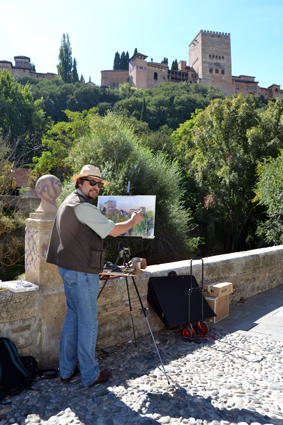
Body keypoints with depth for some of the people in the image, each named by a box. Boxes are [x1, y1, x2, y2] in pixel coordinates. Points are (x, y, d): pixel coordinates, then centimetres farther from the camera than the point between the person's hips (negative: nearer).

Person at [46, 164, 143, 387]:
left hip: (68, 269, 10)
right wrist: (134, 220, -1)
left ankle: (66, 370, 27)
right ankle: (90, 375, 15)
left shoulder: (68, 203, 15)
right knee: (88, 322, 1)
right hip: (82, 271, -10)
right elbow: (114, 230, -16)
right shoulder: (83, 207, -17)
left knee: (73, 316, 17)